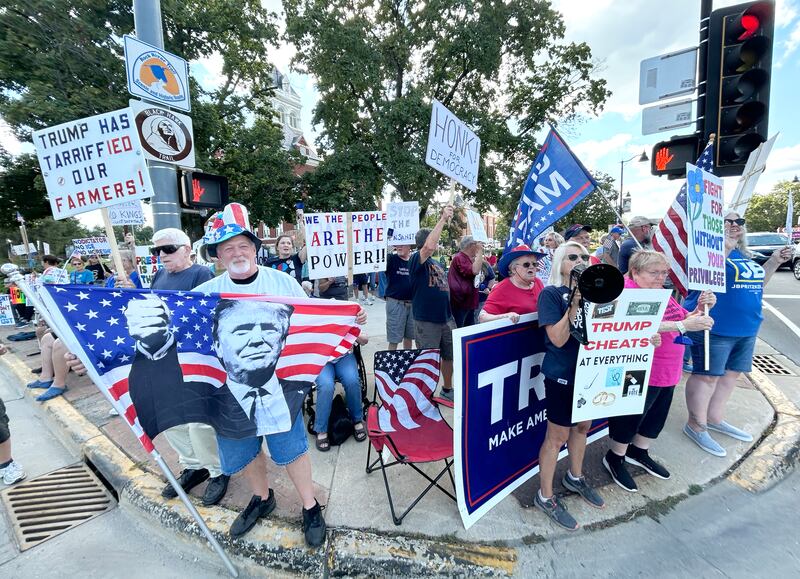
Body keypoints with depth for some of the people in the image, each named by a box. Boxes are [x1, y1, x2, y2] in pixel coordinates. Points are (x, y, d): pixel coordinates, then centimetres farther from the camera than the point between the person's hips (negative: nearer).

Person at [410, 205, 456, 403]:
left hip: (446, 318, 8)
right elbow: (428, 247, -32)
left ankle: (447, 389, 40)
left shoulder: (438, 263, 13)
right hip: (426, 320, -8)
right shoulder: (416, 259, -11)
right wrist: (443, 219, -27)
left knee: (450, 355, 20)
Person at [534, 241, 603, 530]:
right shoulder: (551, 294, -13)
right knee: (557, 436, 5)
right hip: (563, 376, -7)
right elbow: (557, 338, -20)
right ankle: (545, 496, 24)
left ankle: (575, 478, 47)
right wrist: (574, 303, -26)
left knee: (583, 426, 23)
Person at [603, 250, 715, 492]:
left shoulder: (660, 292, 10)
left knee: (657, 416, 22)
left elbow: (682, 319, 15)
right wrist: (683, 325, -34)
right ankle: (614, 458, 29)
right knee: (630, 417, 7)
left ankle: (638, 453, 44)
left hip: (668, 371, 9)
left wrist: (700, 309, -3)